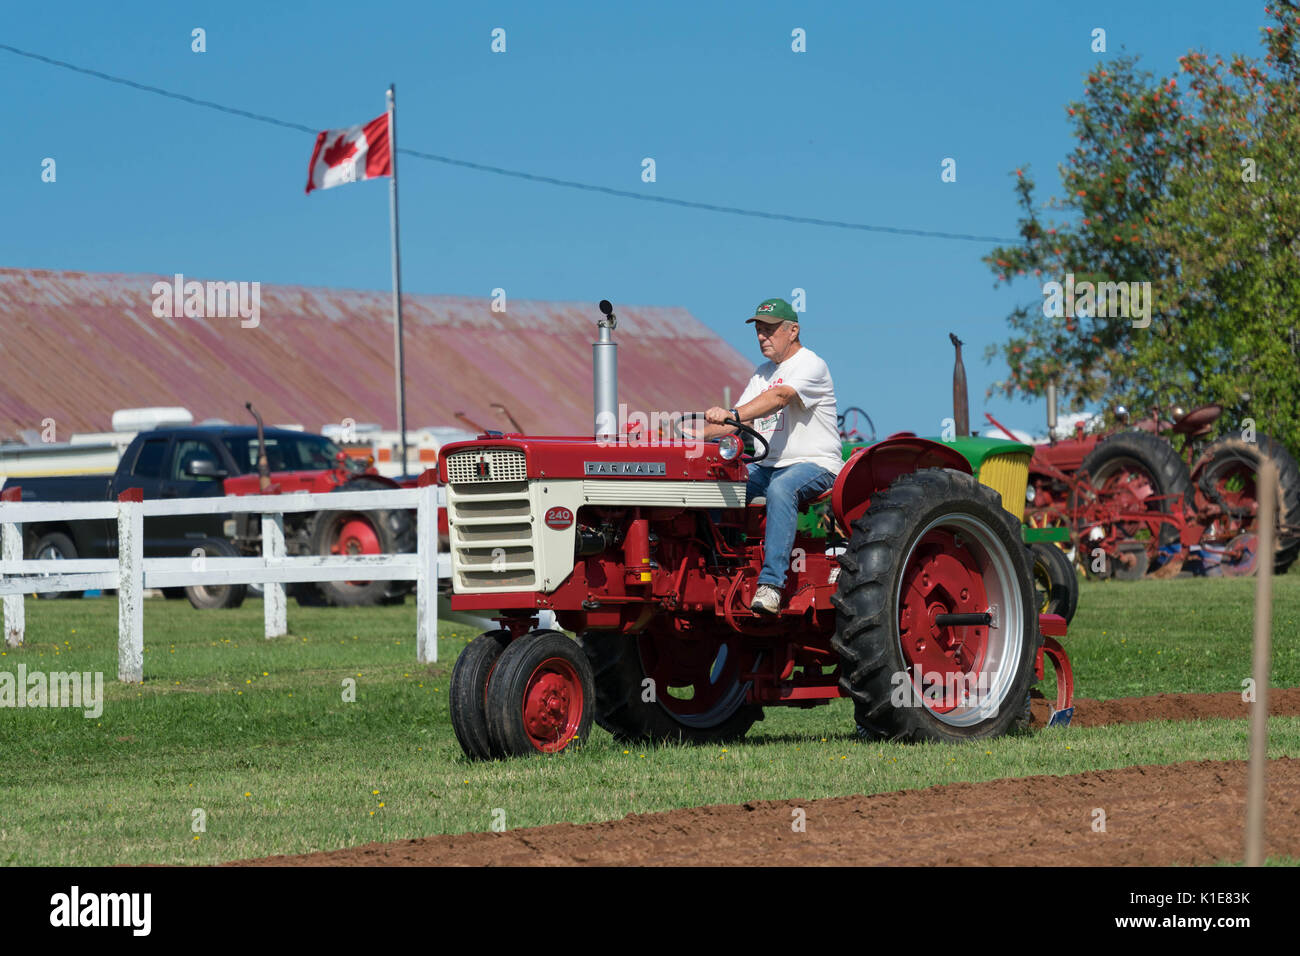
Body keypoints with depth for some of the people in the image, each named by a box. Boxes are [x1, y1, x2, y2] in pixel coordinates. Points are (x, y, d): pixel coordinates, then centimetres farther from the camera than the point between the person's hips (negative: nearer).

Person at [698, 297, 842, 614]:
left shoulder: (810, 365, -8)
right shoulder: (763, 372, 18)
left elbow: (779, 397, -28)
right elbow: (739, 422, 12)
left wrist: (732, 414, -43)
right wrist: (698, 433, -8)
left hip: (814, 464, -8)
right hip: (767, 466, 8)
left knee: (781, 488, -39)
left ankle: (771, 584, -44)